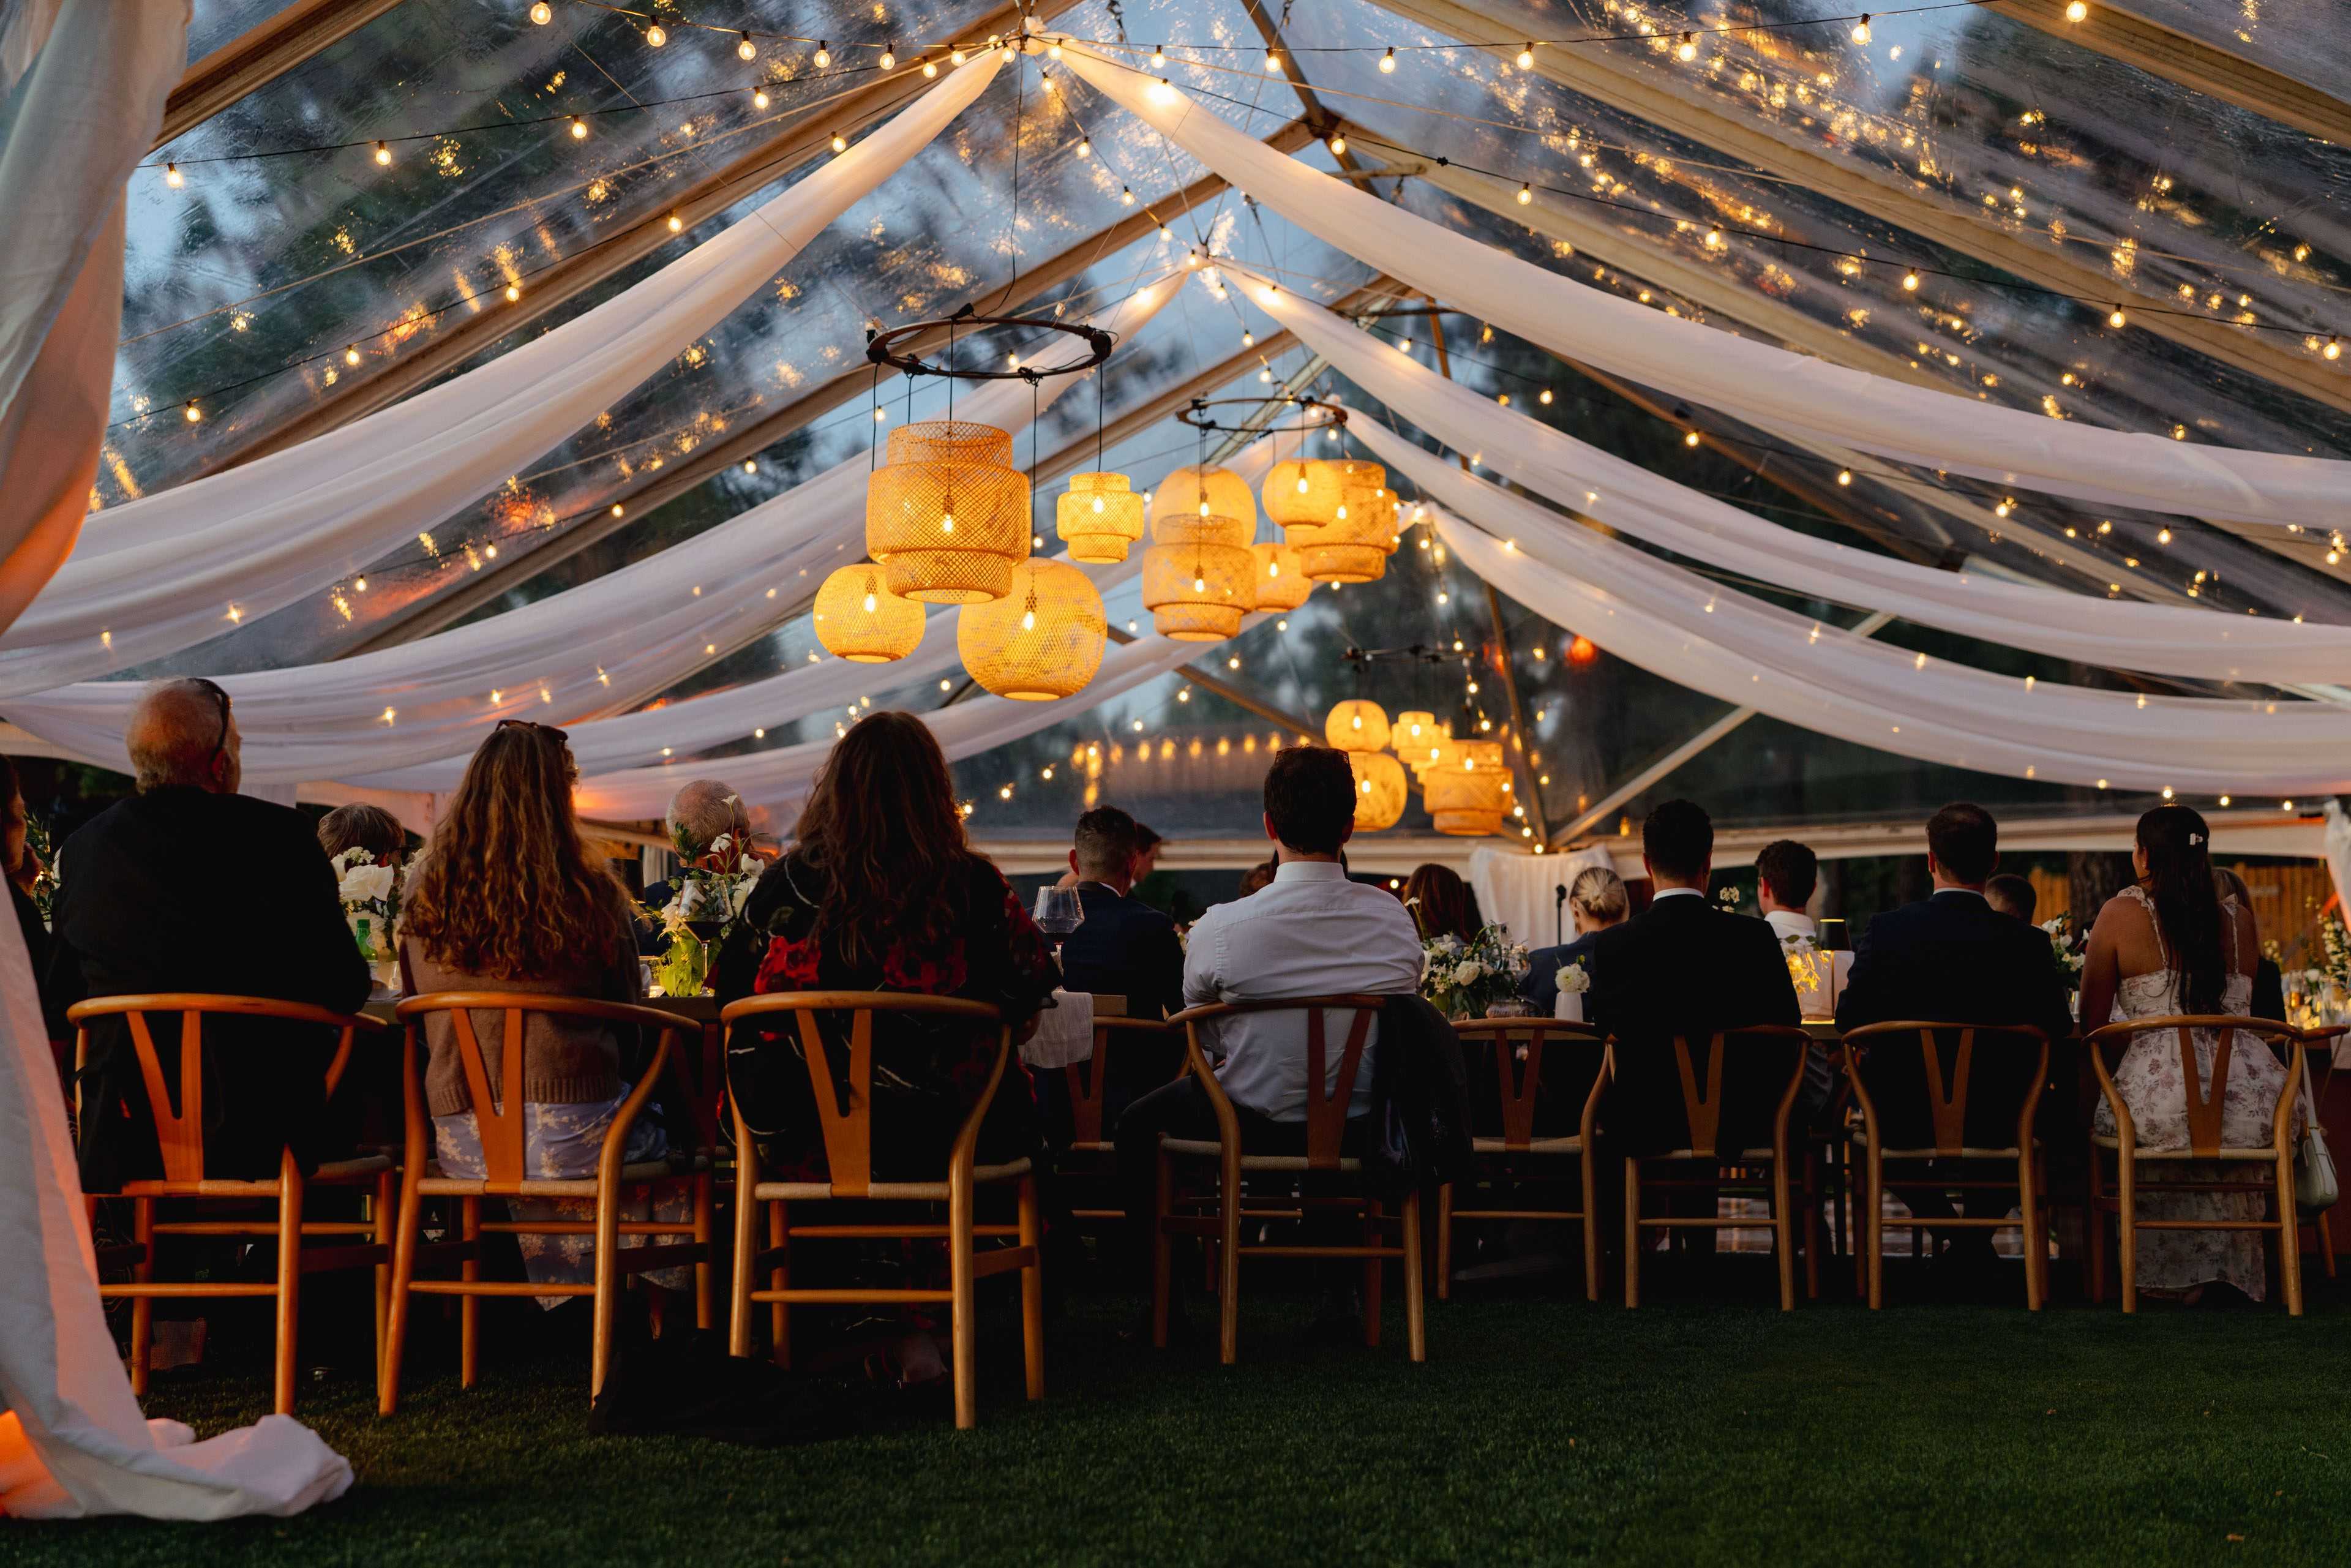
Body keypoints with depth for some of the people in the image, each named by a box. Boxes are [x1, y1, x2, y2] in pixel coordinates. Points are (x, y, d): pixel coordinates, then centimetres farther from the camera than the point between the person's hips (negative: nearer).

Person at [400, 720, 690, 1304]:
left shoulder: (424, 896, 0)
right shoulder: (590, 895, -9)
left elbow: (422, 1022, 13)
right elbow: (628, 1026, 1)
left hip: (460, 1145, 4)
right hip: (570, 1136, -4)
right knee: (664, 1132, 27)